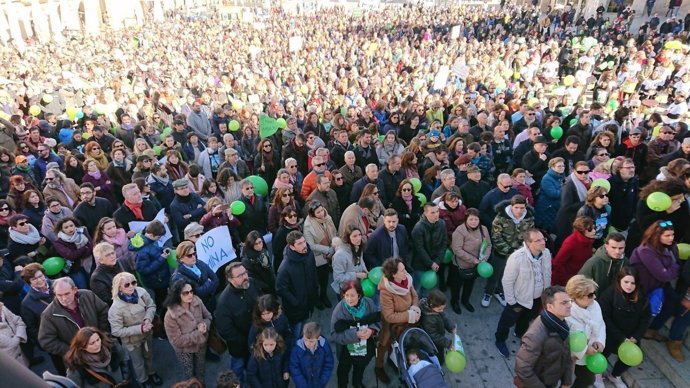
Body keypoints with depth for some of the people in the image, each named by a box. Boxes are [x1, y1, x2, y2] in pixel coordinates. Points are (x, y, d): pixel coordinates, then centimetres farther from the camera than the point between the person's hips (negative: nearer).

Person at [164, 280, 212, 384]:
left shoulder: (197, 301, -22)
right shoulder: (171, 315, -34)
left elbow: (208, 316, -4)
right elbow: (177, 341, -28)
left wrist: (205, 324, -27)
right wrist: (198, 333, -30)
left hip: (201, 344, 4)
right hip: (185, 350, -4)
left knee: (201, 370, 29)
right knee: (189, 374, 24)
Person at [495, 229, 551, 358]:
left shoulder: (547, 253, -18)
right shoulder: (517, 258, -34)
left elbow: (548, 275, 0)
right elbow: (507, 281, -23)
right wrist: (511, 302, -16)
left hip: (538, 297, 5)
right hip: (519, 298, -5)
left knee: (527, 318, 32)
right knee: (508, 321, 19)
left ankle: (520, 333, 62)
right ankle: (500, 340, 47)